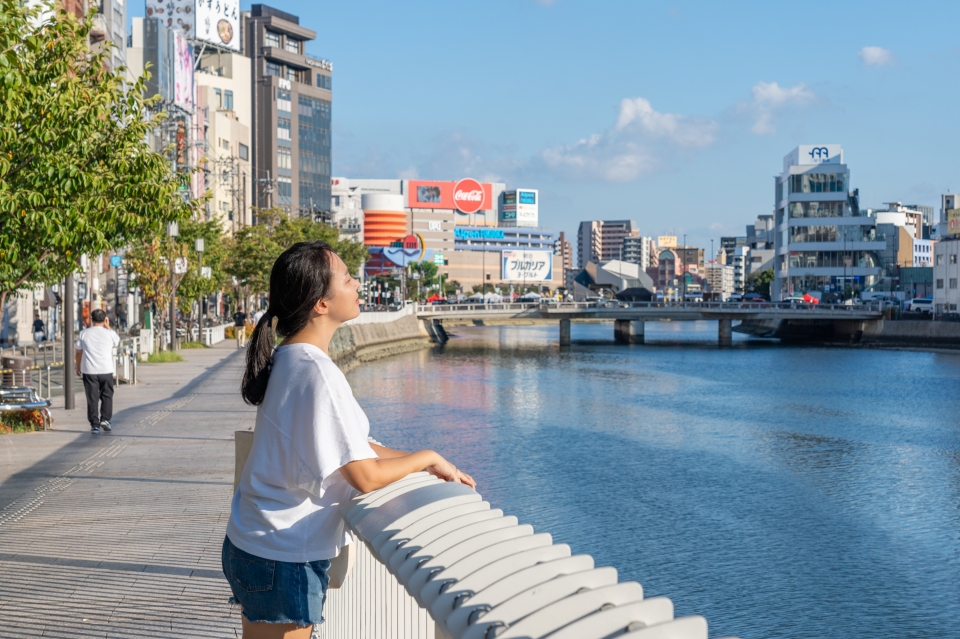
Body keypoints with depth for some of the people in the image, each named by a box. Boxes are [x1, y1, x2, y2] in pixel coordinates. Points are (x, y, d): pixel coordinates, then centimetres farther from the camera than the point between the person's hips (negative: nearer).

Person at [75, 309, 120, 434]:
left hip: (89, 371, 0)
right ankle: (105, 419, 2)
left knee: (92, 398, 4)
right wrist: (108, 327, 17)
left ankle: (94, 424, 3)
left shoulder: (83, 333, 0)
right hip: (106, 370, 0)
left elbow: (79, 352, 4)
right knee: (107, 395, 14)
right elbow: (117, 342, 21)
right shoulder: (110, 334, -2)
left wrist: (78, 367, 18)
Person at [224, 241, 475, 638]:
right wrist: (428, 458, -6)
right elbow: (366, 476, -23)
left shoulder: (288, 359, 6)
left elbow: (348, 446, 11)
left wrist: (431, 467, 8)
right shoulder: (317, 374, -23)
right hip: (284, 560, -9)